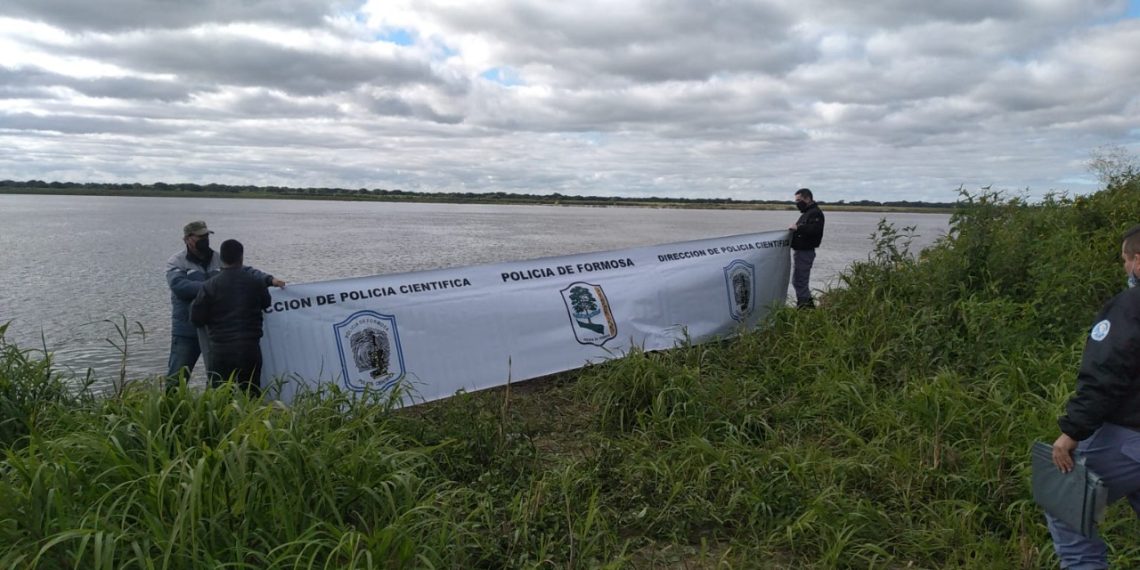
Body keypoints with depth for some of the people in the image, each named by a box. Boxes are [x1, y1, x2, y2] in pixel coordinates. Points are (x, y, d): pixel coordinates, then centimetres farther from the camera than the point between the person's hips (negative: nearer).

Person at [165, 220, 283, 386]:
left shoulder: (219, 260, 10)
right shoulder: (176, 262, -1)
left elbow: (245, 271, 4)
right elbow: (179, 285, -18)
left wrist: (269, 279, -12)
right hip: (186, 331, -3)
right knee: (176, 378, 2)